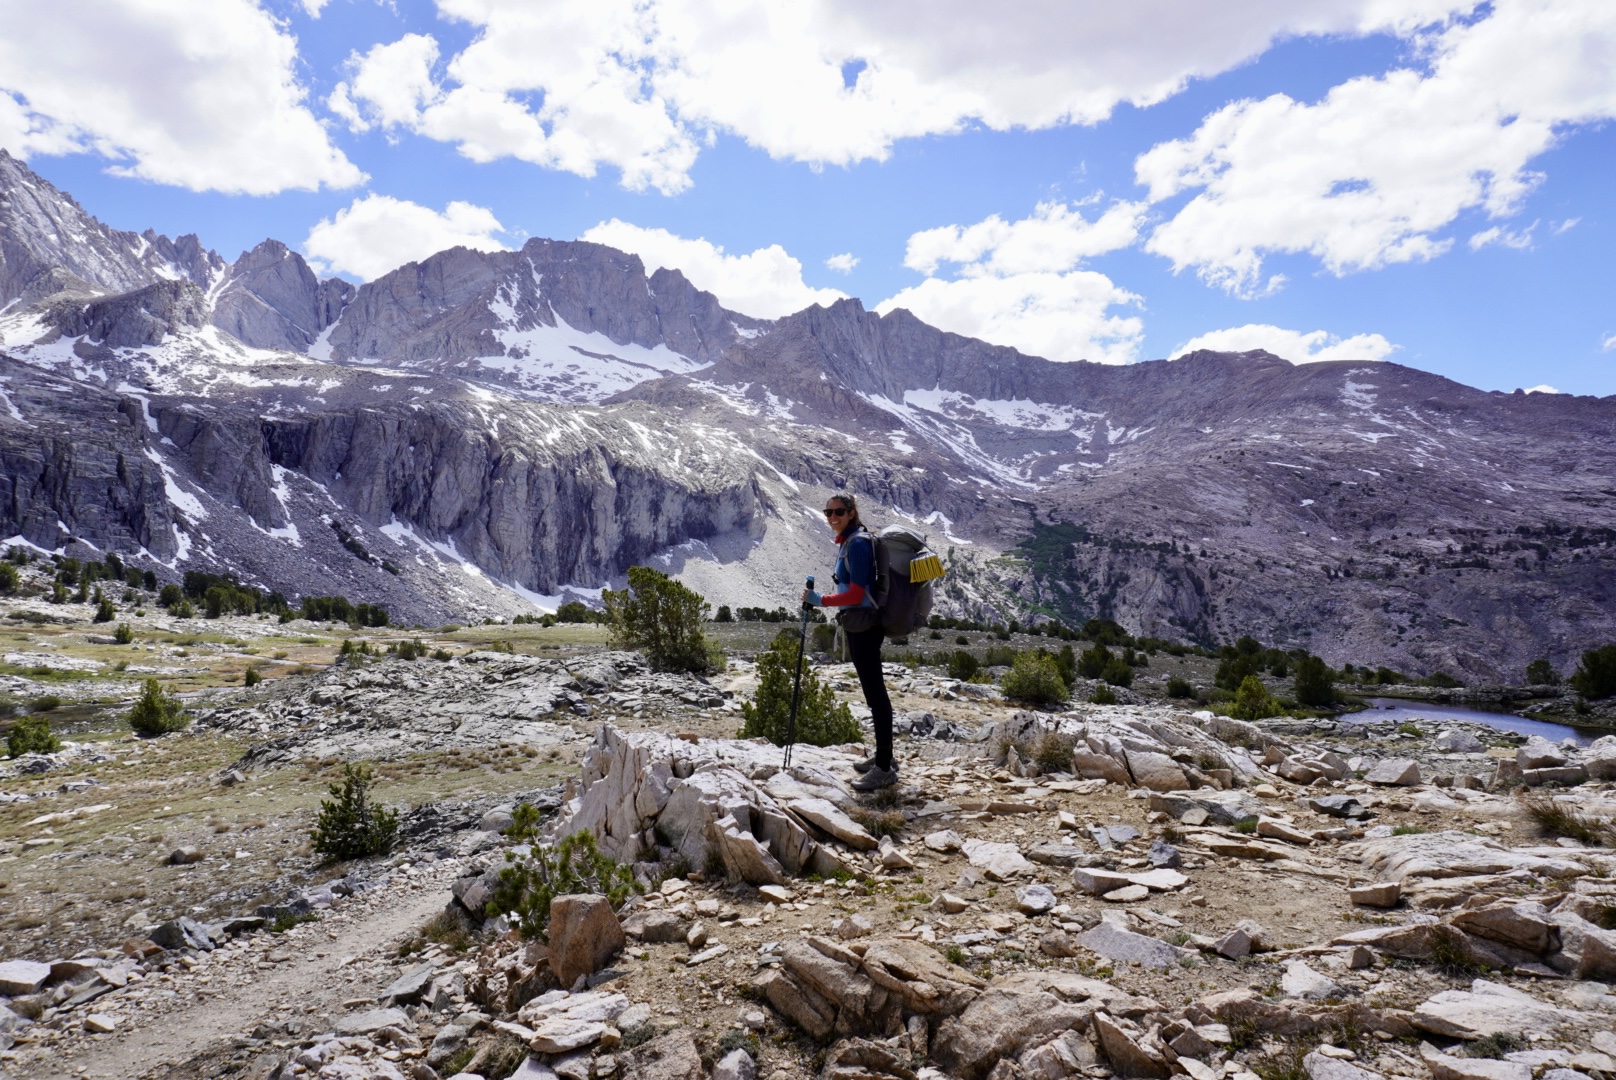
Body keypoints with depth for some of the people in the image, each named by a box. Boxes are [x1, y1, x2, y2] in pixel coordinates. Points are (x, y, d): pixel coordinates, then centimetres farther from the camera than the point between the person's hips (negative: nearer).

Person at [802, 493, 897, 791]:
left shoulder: (857, 544, -15)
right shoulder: (847, 542, 14)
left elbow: (855, 594, -19)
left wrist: (819, 600, -12)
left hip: (863, 626, -11)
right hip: (857, 625, 11)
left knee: (874, 692, -7)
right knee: (873, 691, 16)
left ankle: (884, 769, -3)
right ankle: (883, 756, 27)